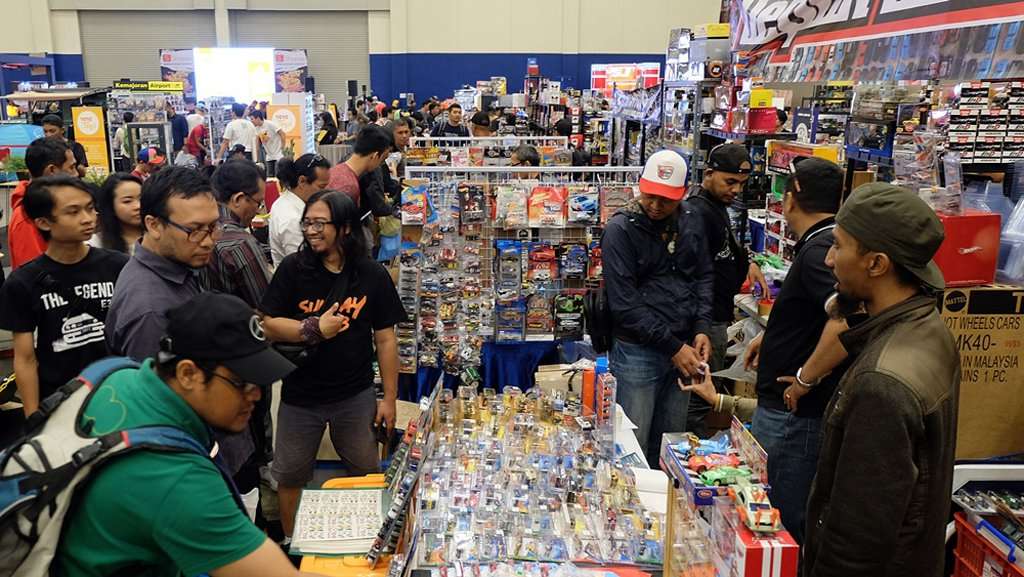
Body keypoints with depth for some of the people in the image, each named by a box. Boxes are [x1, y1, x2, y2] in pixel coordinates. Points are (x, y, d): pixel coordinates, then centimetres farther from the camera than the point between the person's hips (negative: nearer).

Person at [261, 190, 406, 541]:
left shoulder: (373, 275, -6)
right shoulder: (293, 268, -7)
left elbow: (385, 340, -3)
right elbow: (268, 325, -7)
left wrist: (389, 398, -2)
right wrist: (314, 328, -22)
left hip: (356, 396, 0)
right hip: (300, 395, 0)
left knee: (366, 475, 14)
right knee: (290, 476, 15)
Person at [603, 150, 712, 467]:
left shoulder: (691, 223, 5)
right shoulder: (620, 229, -12)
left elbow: (703, 277, 12)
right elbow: (625, 304, -16)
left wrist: (701, 329, -3)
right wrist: (672, 346, -16)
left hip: (681, 348, 5)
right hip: (637, 350, -5)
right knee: (633, 445, 4)